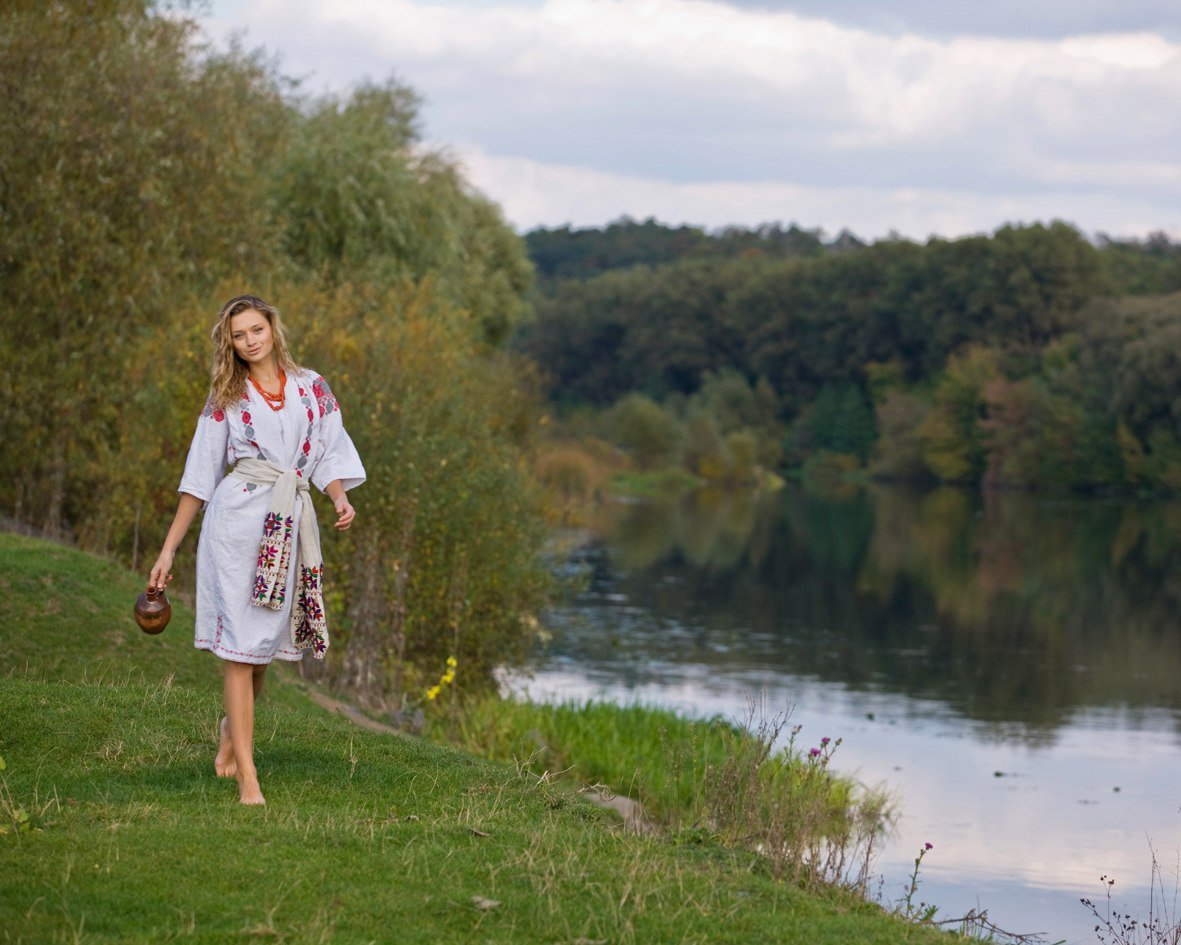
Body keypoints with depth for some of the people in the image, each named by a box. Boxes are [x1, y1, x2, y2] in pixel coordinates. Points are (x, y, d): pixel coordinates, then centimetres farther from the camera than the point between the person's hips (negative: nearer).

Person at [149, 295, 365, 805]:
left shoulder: (312, 388, 13)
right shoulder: (225, 400, 9)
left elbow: (329, 456, 13)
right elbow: (199, 478, 9)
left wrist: (340, 497, -9)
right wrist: (168, 550, 6)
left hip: (291, 525, 2)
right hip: (238, 518, -2)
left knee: (263, 645, 9)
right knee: (239, 646, -6)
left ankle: (233, 727, 40)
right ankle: (247, 777, -5)